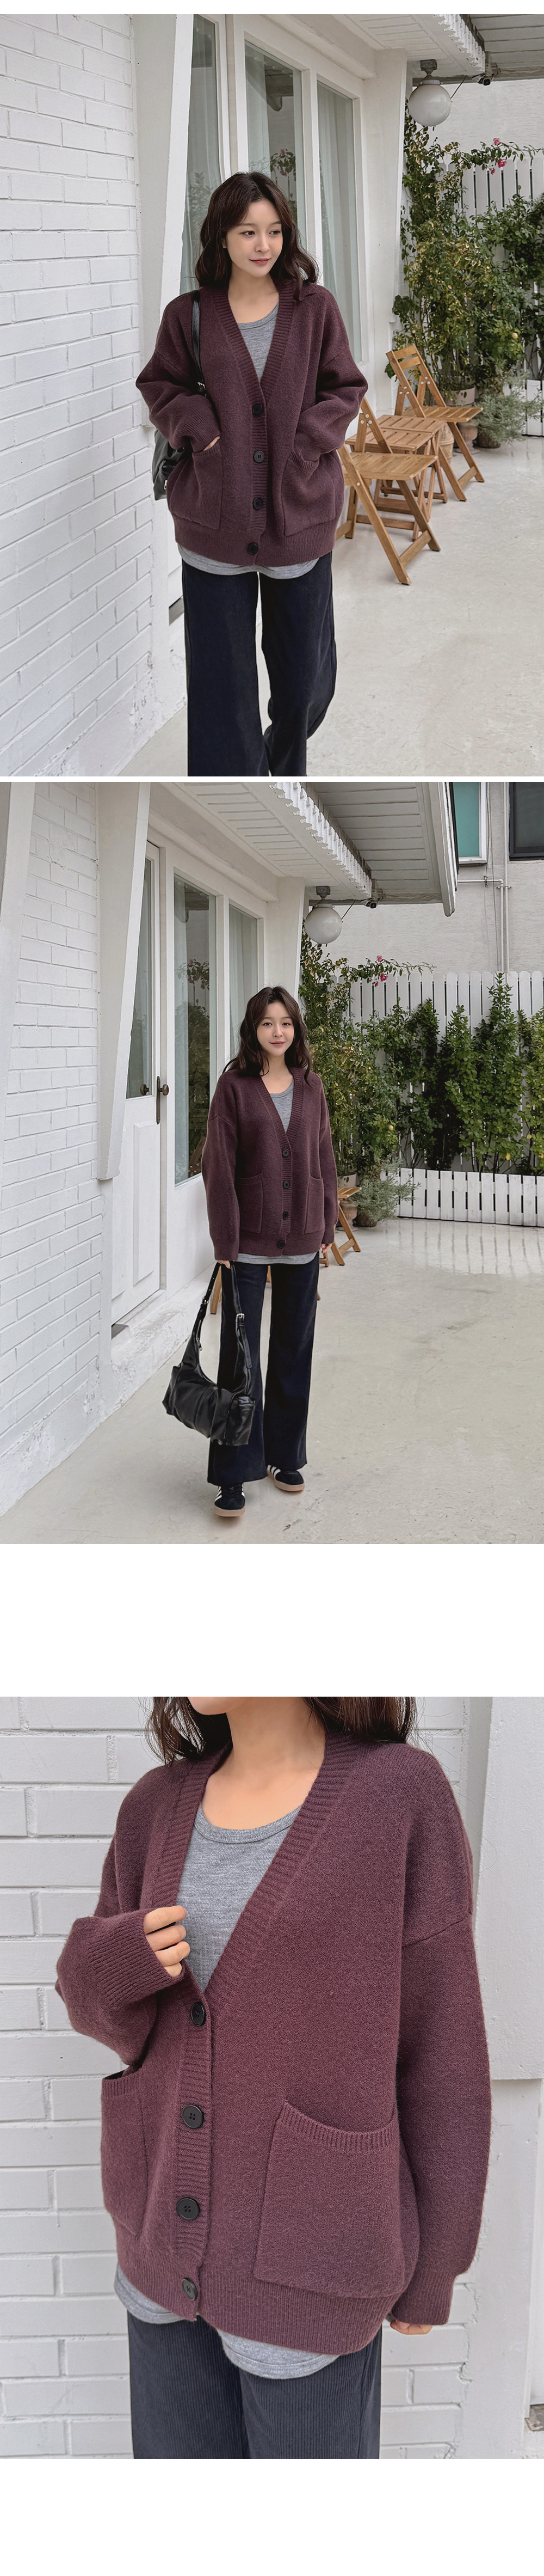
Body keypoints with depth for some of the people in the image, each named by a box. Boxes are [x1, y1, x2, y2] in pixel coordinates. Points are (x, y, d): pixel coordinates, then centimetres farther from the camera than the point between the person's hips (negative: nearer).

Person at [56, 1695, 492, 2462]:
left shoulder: (404, 1798, -17)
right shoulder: (161, 1808, -2)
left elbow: (438, 2044, -10)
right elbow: (117, 2009, 8)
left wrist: (432, 2269, -2)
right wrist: (111, 1965, -16)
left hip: (309, 2244, -4)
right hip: (175, 2228, 5)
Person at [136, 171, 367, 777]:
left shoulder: (315, 307, 1)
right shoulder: (189, 315, 1)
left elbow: (345, 388, 7)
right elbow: (157, 384, 13)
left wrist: (306, 444, -9)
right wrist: (193, 420, -7)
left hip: (300, 516, 1)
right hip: (214, 518, -1)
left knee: (305, 675, 11)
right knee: (221, 678, 3)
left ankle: (285, 766, 42)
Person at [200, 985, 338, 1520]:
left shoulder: (311, 1087, 6)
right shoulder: (235, 1086, -6)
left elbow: (323, 1159, 12)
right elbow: (219, 1169, -7)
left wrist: (326, 1227, 9)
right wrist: (225, 1241, -11)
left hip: (301, 1240, 4)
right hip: (250, 1241, -4)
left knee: (293, 1353, 12)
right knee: (240, 1356, -2)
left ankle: (286, 1457, 27)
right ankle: (234, 1477, 3)